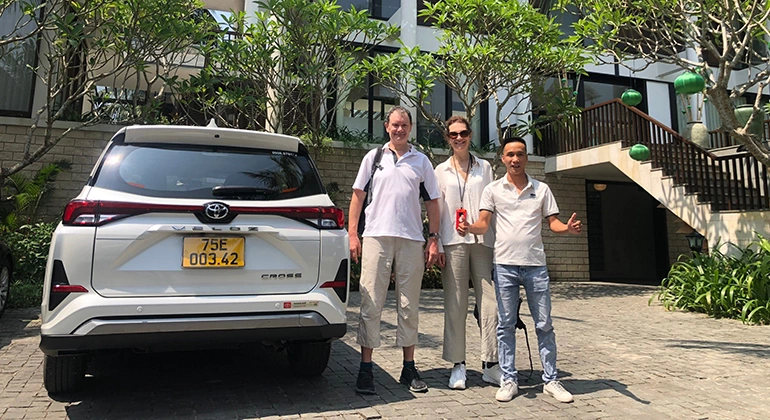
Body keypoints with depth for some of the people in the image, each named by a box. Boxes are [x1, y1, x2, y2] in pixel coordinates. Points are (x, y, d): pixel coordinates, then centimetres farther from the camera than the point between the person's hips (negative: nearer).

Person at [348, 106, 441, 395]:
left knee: (409, 306, 8)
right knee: (371, 305, -1)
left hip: (411, 240, 2)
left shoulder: (421, 161, 13)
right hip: (376, 237, -1)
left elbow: (432, 202, 13)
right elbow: (358, 195, 9)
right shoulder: (373, 157, 11)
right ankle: (366, 369, 7)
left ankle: (409, 368, 18)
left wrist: (434, 239, 3)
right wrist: (352, 234, -1)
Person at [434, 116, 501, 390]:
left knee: (490, 303, -3)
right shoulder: (441, 171, 12)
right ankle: (458, 366, 10)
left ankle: (490, 364, 7)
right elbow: (435, 211, 8)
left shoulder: (485, 168, 15)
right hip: (453, 243, -1)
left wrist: (499, 241, 4)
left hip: (482, 242, 1)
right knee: (455, 306, 0)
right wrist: (437, 245, -2)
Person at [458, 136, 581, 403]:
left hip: (536, 265, 1)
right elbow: (484, 224, 0)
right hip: (505, 265, -1)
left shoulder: (541, 189, 10)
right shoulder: (493, 189, 6)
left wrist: (568, 228, -15)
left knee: (544, 324, 6)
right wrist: (469, 228, -22)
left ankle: (550, 380, 18)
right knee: (505, 325, 4)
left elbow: (553, 222, 7)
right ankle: (508, 380, 15)